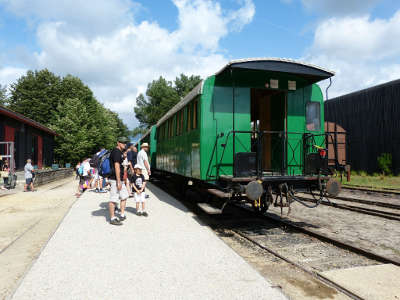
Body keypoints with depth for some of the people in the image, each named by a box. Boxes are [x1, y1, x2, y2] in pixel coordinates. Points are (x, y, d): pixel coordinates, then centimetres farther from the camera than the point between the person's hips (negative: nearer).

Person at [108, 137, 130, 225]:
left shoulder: (120, 152, 17)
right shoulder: (117, 152, -14)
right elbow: (117, 167, -21)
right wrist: (119, 181, -23)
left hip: (119, 179, 11)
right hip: (115, 179, -11)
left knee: (124, 196, 16)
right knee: (113, 199, -4)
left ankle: (122, 215, 22)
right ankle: (112, 219, 2)